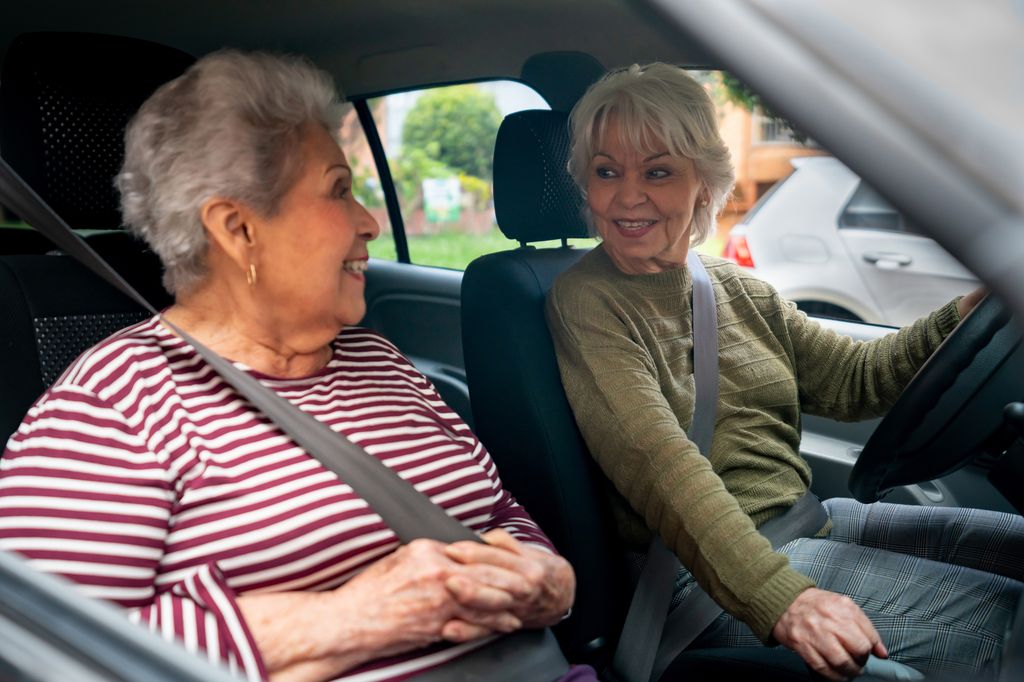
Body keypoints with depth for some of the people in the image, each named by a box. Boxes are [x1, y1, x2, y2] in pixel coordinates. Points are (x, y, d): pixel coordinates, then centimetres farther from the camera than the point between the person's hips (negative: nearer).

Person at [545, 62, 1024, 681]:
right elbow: (659, 465, -24)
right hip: (710, 574, -7)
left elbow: (854, 379, 10)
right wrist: (781, 600, -34)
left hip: (807, 516, 8)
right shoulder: (585, 301, -11)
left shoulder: (737, 288, 12)